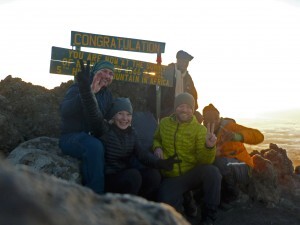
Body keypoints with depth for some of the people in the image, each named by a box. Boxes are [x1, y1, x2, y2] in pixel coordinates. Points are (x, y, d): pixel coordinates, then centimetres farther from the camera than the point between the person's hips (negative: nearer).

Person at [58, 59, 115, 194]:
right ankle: (95, 194, -34)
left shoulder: (108, 95, 15)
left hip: (92, 137, 7)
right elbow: (65, 110, -24)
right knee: (94, 146, -37)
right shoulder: (80, 87, -5)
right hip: (71, 137, -7)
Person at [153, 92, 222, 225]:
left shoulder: (199, 129, -5)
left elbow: (204, 161, -13)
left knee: (212, 171, -33)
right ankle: (181, 200, 9)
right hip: (171, 178, 0)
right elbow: (156, 139, 24)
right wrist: (157, 147, 0)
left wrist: (209, 147, -35)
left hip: (192, 174, 0)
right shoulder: (164, 123, 3)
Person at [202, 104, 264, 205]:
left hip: (242, 169, -5)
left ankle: (231, 195, -7)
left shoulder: (228, 126, -14)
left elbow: (259, 136, -27)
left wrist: (236, 136, -46)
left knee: (220, 162, -32)